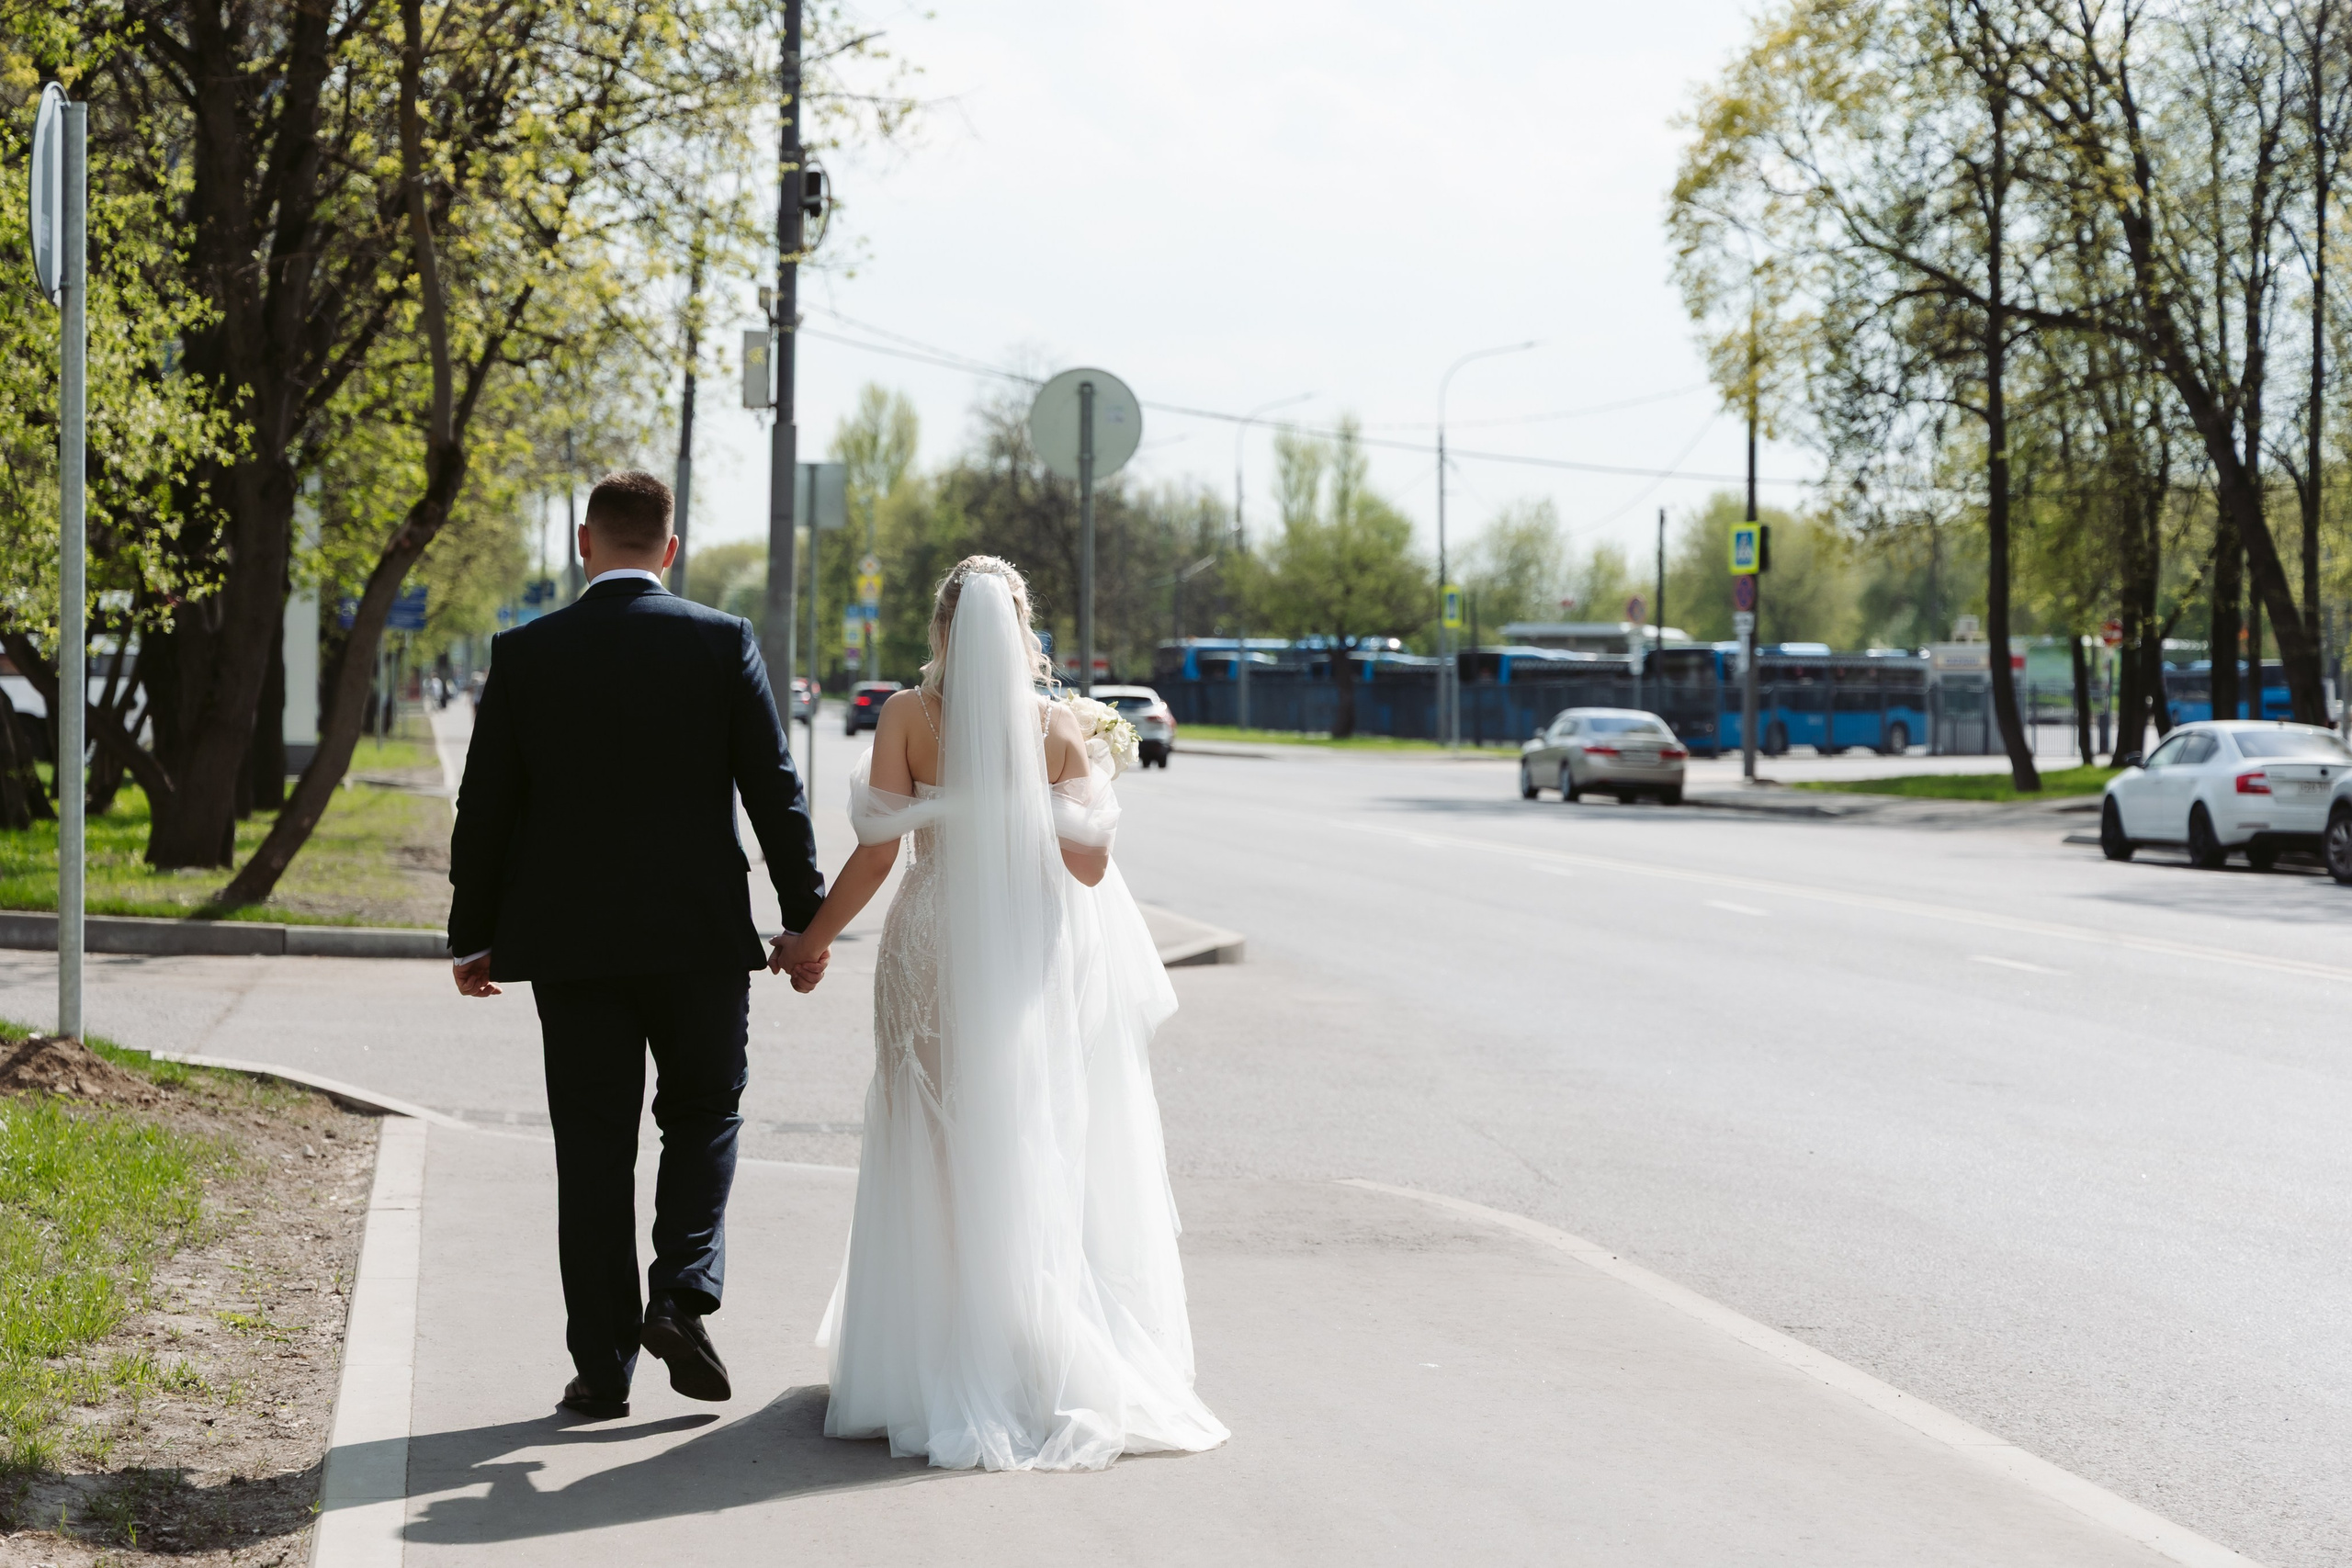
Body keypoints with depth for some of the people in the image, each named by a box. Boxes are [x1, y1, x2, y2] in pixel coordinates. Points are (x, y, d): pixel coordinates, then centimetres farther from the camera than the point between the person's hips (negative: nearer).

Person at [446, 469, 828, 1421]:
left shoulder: (524, 655, -1)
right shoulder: (724, 644, -4)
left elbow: (484, 807, 1)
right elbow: (776, 791, -4)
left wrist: (472, 937, 10)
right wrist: (807, 919, 4)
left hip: (570, 941, 1)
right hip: (700, 936, -1)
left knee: (593, 1146, 7)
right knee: (703, 1114, 17)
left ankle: (603, 1362, 9)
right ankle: (684, 1294, -2)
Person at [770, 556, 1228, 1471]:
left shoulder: (907, 718, -6)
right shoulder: (1059, 726, -6)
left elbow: (877, 852, -7)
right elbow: (1087, 861, -9)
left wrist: (812, 939, 5)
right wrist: (1094, 771, 9)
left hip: (940, 953, 0)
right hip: (1040, 958, 0)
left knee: (939, 1164, 10)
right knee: (1043, 1163, 9)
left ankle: (935, 1368, 13)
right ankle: (1058, 1364, 13)